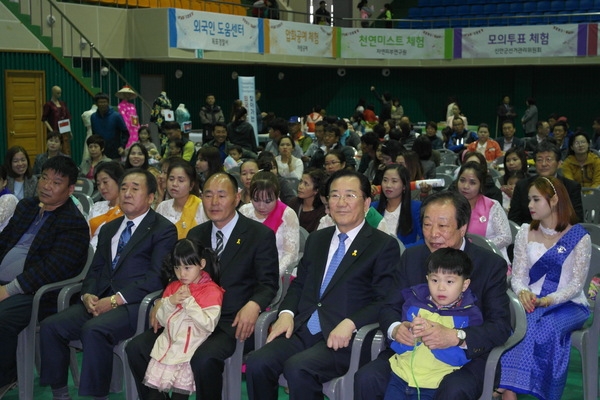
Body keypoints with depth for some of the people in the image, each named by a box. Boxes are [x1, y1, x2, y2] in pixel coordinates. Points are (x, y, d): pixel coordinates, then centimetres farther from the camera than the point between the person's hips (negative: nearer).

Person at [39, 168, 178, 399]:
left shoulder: (163, 230, 0)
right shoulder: (109, 229, 24)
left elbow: (155, 277, -10)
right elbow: (95, 270, 20)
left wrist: (115, 300, -17)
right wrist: (88, 295, -2)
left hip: (134, 304, -6)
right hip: (99, 301, 7)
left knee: (94, 330, -33)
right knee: (50, 327, -14)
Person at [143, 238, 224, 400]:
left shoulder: (212, 291, -6)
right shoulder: (172, 287, 13)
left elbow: (208, 325, -15)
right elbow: (162, 320, 11)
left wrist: (189, 301, -18)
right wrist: (170, 302, -8)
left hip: (189, 349, -6)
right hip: (167, 345, 6)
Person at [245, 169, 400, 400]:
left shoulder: (384, 245, 2)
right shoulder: (316, 239, 21)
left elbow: (385, 301, -5)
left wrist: (349, 324, -20)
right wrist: (287, 313, 1)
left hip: (344, 338, -5)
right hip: (302, 329, 5)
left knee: (297, 368, -32)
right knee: (257, 363, -21)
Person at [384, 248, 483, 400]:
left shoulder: (469, 314, -4)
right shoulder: (413, 303, 4)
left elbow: (460, 357, -14)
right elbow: (397, 346, 2)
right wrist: (410, 333, -20)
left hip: (432, 386, -3)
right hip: (401, 375, 3)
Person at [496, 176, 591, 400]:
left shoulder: (579, 237, -2)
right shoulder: (525, 233, 9)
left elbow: (576, 284, -7)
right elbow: (518, 275, 4)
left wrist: (546, 301, -22)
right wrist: (523, 292, -19)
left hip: (568, 305, -2)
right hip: (531, 303, 2)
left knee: (545, 326, -35)